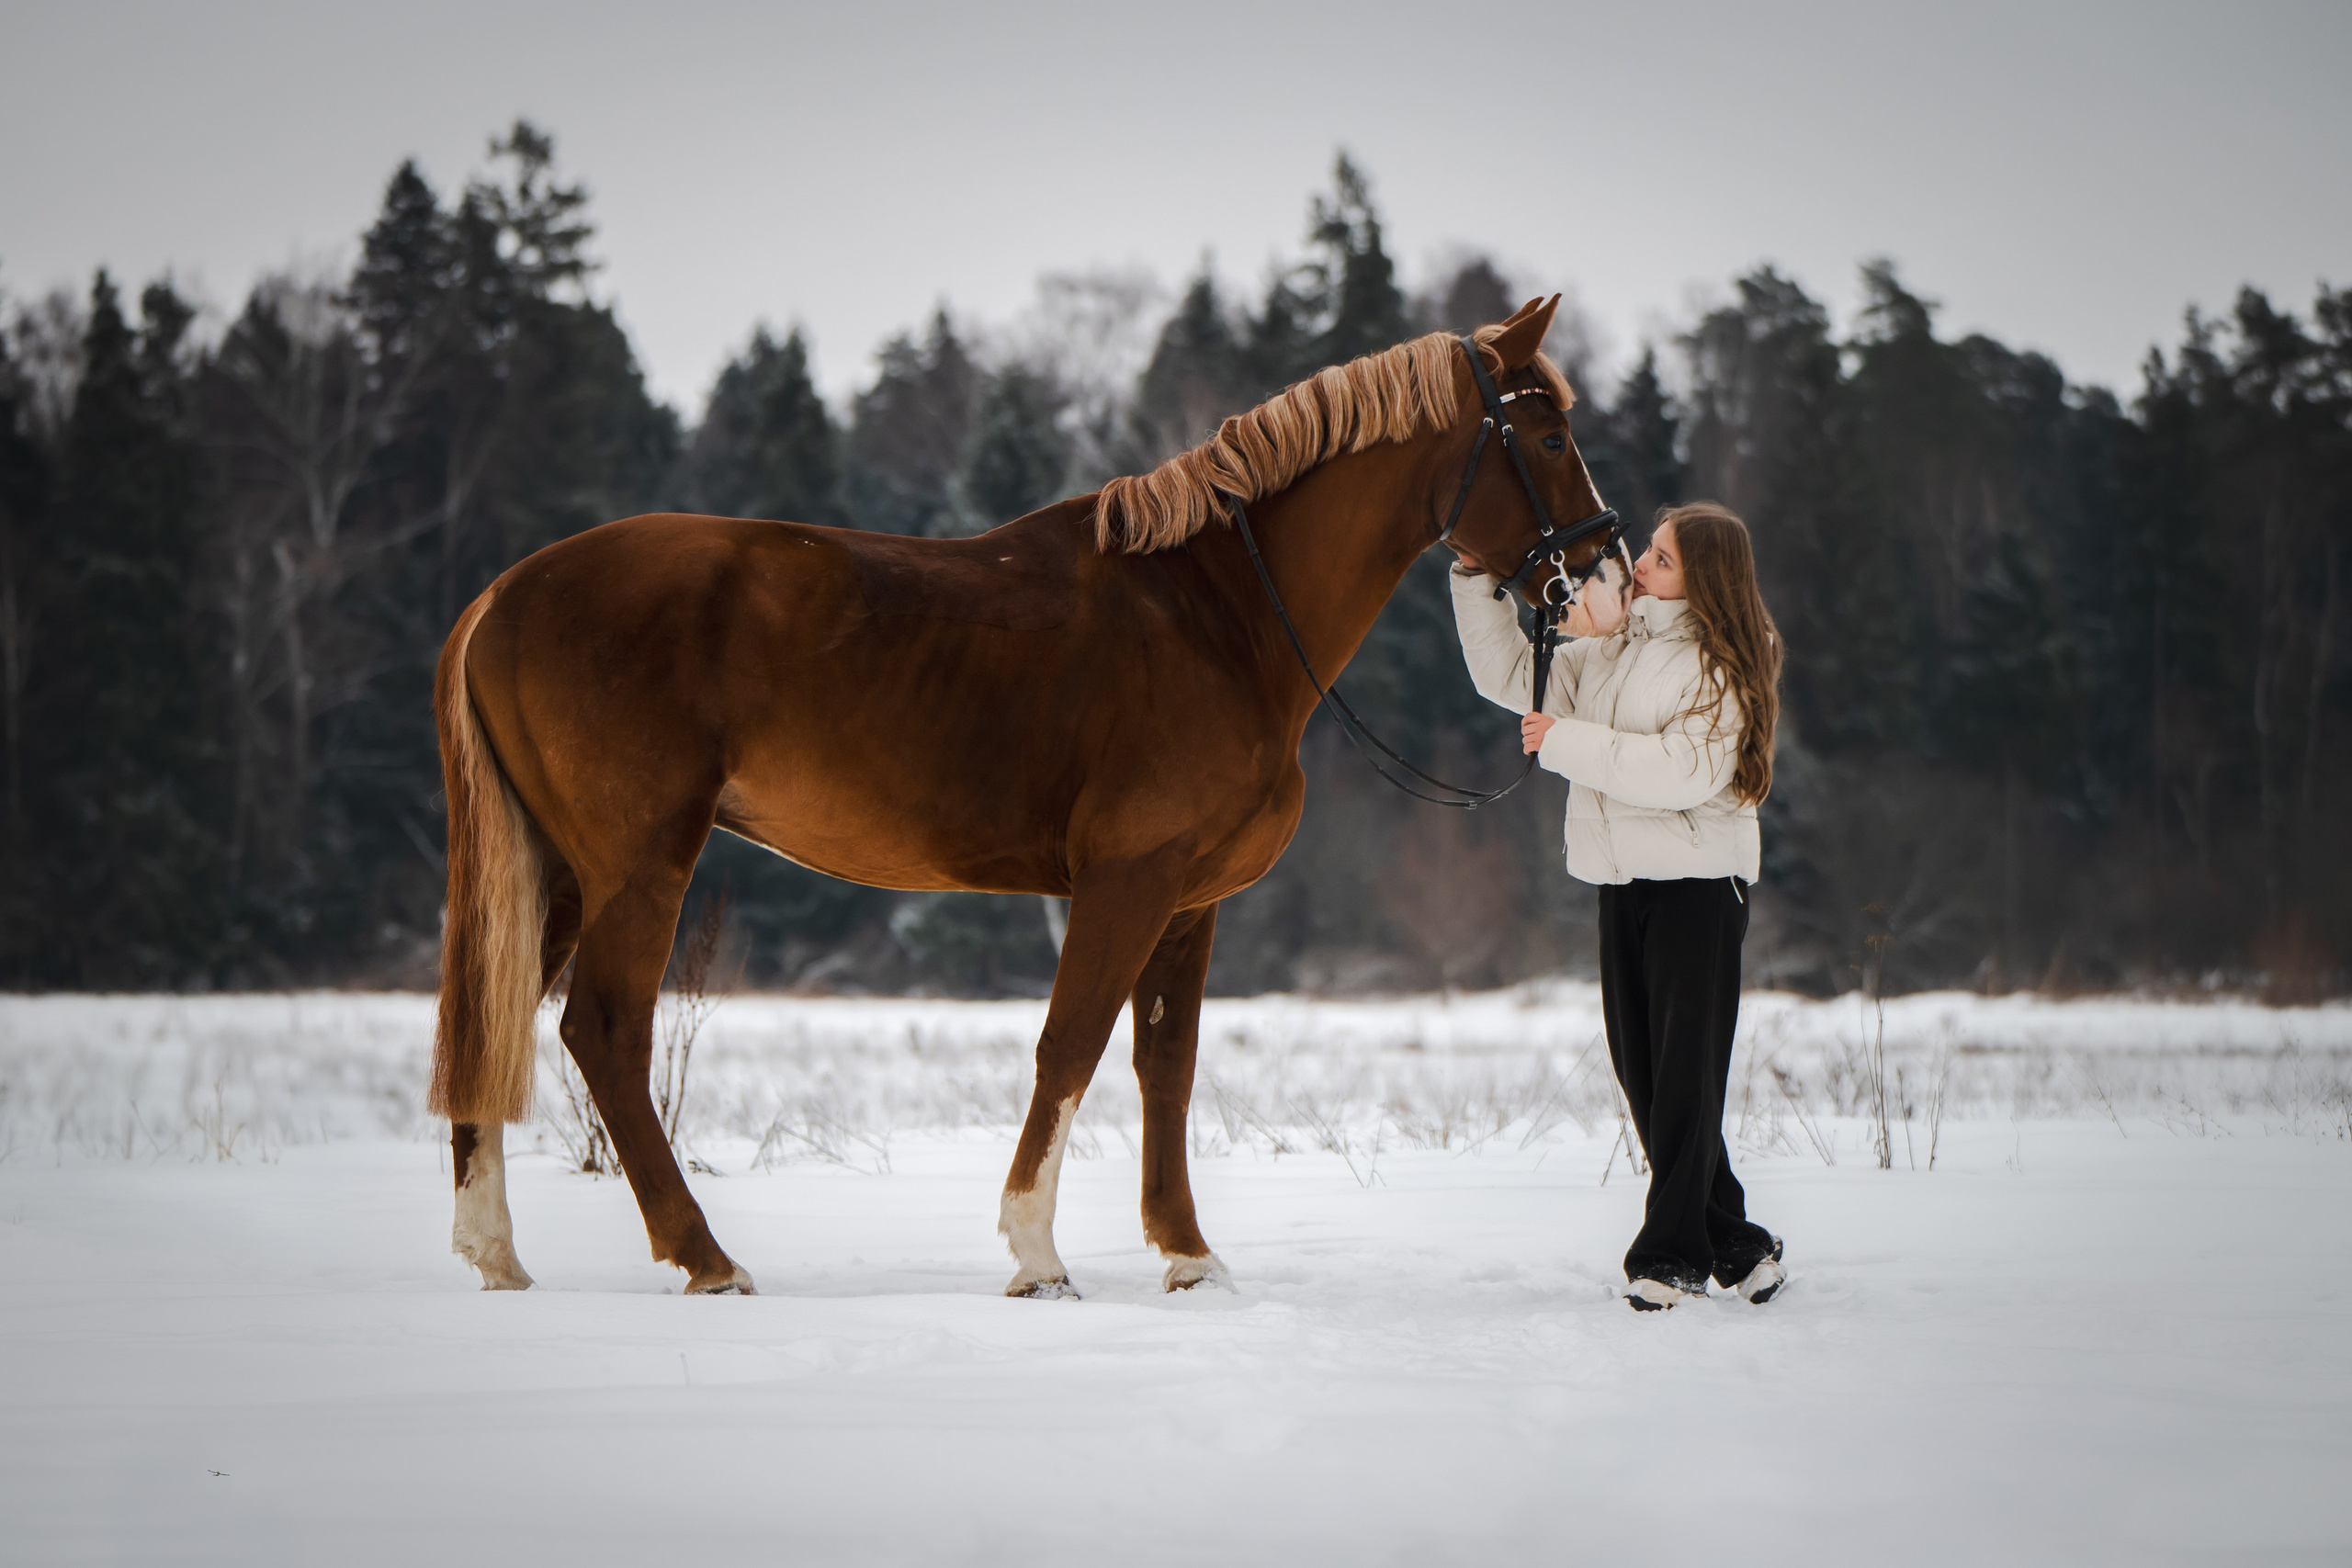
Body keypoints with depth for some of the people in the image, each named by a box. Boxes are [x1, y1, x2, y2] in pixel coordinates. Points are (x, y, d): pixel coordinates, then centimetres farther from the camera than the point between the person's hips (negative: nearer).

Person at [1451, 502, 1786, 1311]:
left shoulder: (1716, 664, -10)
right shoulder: (1613, 650, 13)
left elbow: (1689, 771, -23)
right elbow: (1510, 675, 18)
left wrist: (1568, 742, -20)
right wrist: (1477, 577, 8)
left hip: (1698, 885, -8)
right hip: (1624, 881, 8)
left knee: (1685, 1072, -6)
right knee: (1640, 1070, 7)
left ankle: (1670, 1252, -1)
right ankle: (1734, 1243, 15)